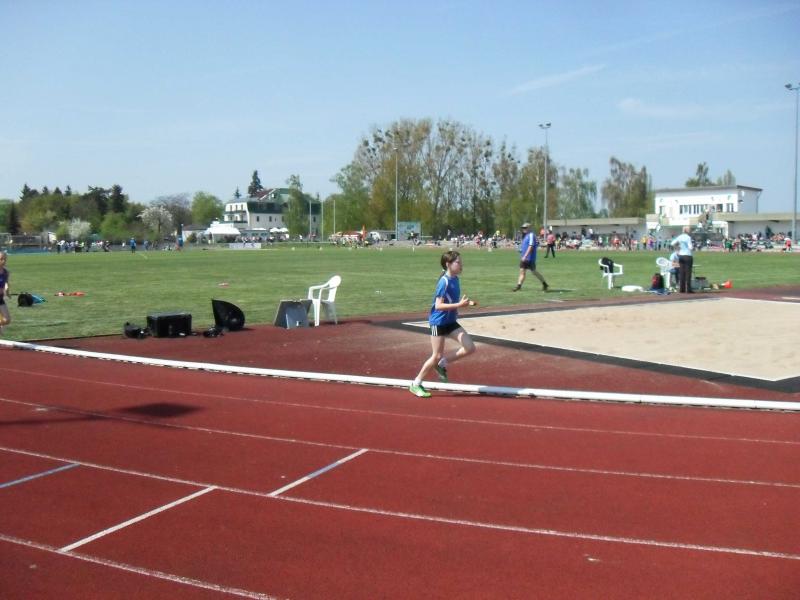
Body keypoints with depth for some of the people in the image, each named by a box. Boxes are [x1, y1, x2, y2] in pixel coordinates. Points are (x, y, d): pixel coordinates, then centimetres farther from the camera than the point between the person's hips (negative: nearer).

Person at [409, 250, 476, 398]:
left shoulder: (455, 280, 4)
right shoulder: (444, 282, -20)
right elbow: (438, 305, -25)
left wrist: (466, 303, 3)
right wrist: (459, 305, -30)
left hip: (451, 322, 8)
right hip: (439, 322, -8)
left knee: (470, 348, -1)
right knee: (437, 356, -2)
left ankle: (442, 364, 15)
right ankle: (416, 384, 14)